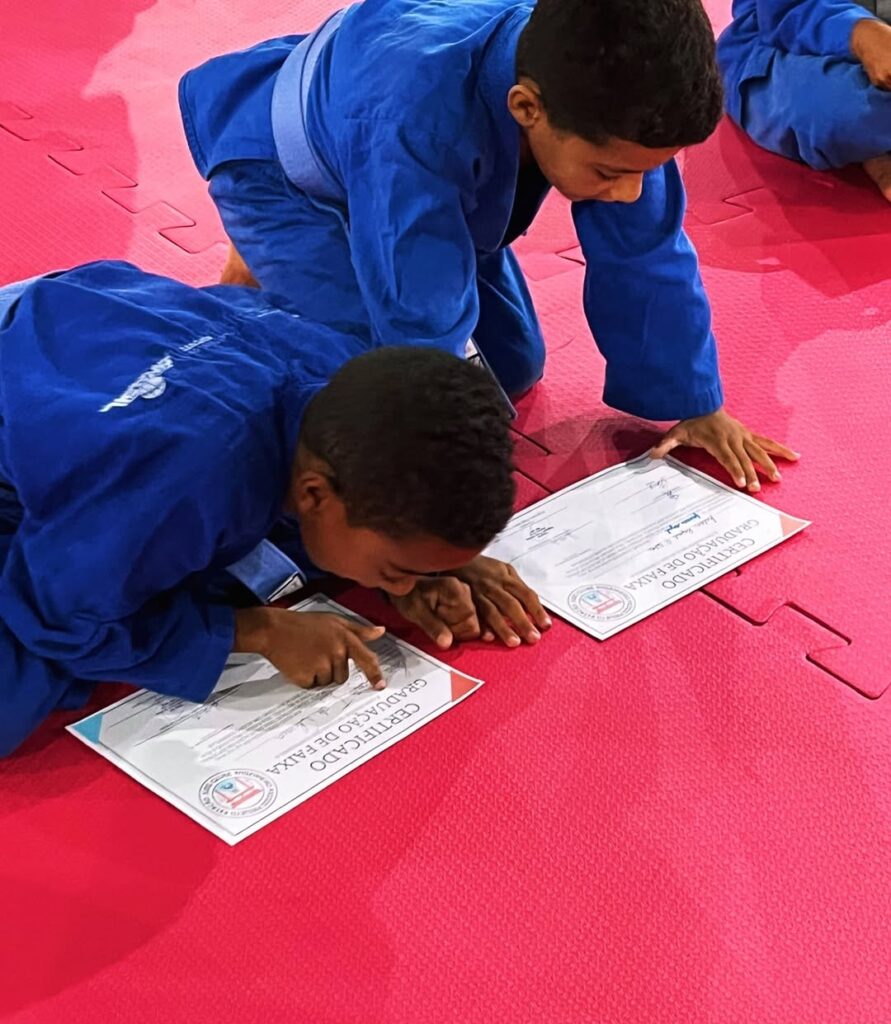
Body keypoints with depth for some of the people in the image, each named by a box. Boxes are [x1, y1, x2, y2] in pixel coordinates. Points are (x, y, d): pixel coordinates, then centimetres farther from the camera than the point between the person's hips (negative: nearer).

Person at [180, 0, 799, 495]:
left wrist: (696, 405, -9)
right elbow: (424, 332, -41)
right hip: (282, 178, -6)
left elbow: (646, 257, -16)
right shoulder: (414, 121, -46)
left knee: (514, 369, 8)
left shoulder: (598, 92, -28)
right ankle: (258, 283, 5)